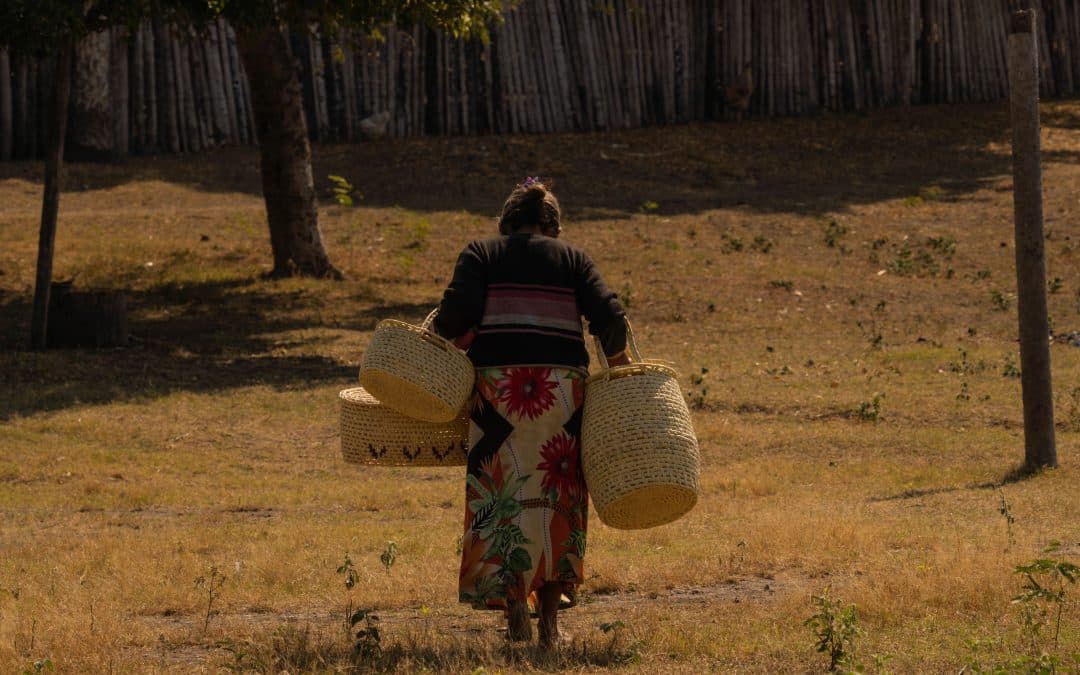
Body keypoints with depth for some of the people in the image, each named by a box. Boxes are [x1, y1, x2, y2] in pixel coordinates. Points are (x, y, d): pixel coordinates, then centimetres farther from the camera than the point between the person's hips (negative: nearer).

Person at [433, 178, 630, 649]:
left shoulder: (481, 254, 9)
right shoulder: (571, 258, 12)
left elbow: (457, 311, -7)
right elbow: (608, 316, 0)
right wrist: (618, 364, 13)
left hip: (499, 384, -1)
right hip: (561, 385, 1)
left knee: (502, 497, 2)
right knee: (556, 495, 10)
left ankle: (514, 608, -8)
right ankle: (550, 616, 10)